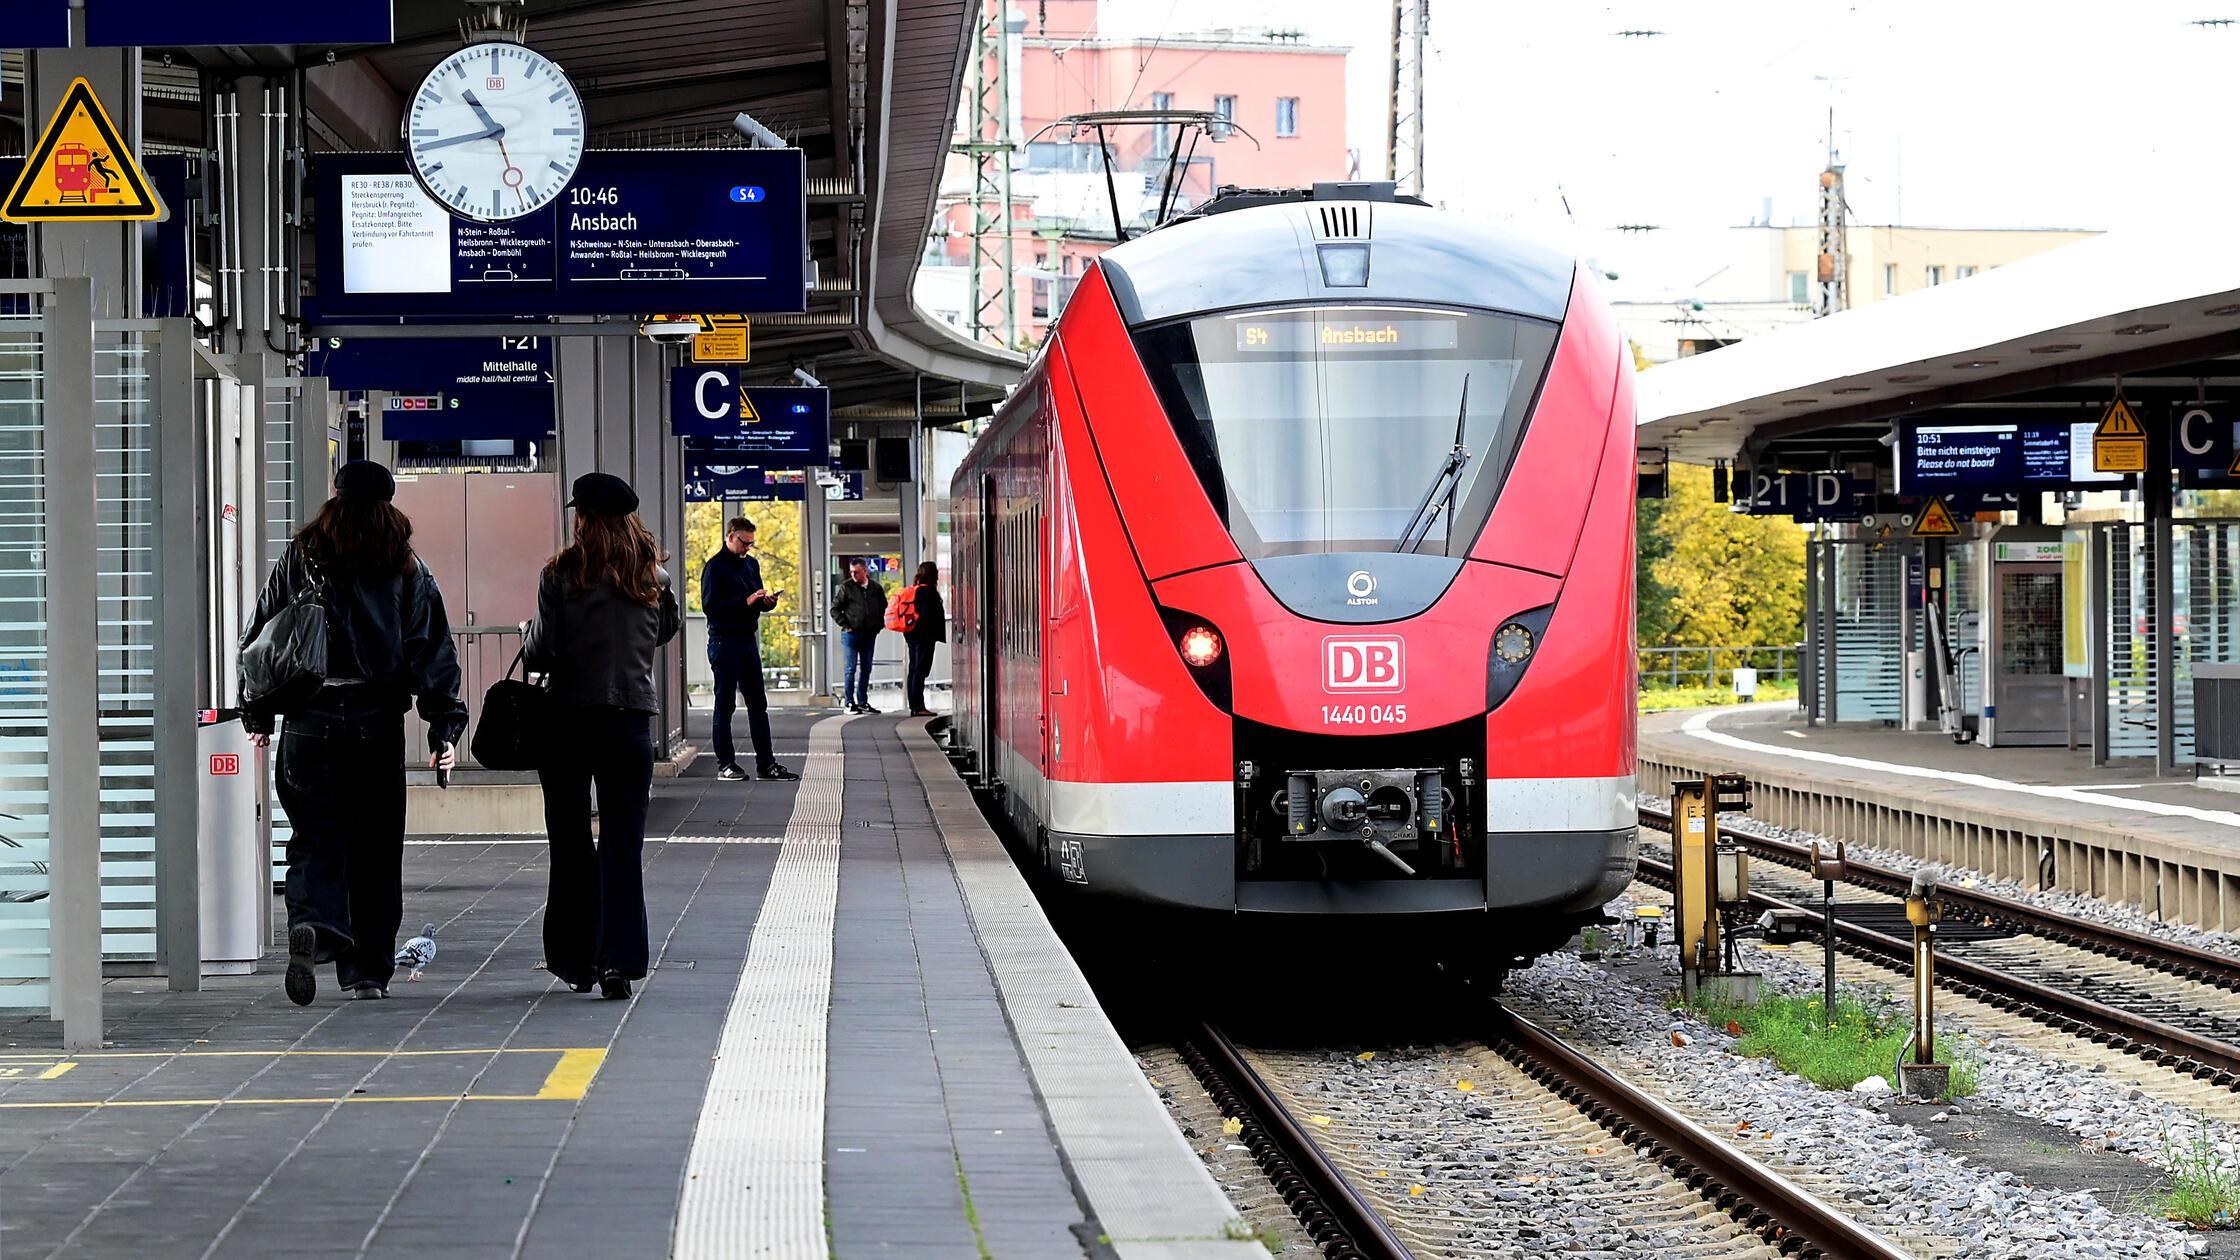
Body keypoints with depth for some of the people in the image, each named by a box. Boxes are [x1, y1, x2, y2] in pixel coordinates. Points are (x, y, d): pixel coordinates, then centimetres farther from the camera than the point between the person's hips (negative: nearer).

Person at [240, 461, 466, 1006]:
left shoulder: (300, 558, 4)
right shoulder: (407, 569, 5)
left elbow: (261, 638, 6)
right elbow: (434, 650, 1)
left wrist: (258, 716, 14)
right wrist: (444, 727, 1)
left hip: (309, 721, 0)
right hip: (378, 724, 0)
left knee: (315, 837, 3)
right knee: (376, 844, 8)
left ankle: (310, 923, -25)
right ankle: (369, 971, 12)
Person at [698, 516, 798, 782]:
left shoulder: (751, 564, 15)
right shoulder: (715, 566, -9)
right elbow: (710, 606, -17)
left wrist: (767, 601, -1)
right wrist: (745, 602, -23)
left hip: (748, 639, 7)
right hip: (724, 640, -7)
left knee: (758, 703, 7)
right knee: (725, 704, -1)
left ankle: (766, 763, 11)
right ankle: (725, 764, 3)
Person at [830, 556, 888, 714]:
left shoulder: (876, 588, 6)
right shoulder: (846, 587, -4)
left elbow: (883, 607, 20)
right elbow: (835, 608, -1)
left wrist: (878, 625, 8)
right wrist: (844, 625, -8)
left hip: (869, 634, 4)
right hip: (851, 634, -4)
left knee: (866, 669, 10)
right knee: (850, 669, -3)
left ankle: (863, 702, 18)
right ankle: (849, 703, 0)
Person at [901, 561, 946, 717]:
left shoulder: (913, 590, 14)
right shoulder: (927, 590, -13)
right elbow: (928, 615, -19)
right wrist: (931, 635, -18)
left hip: (912, 634, 9)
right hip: (924, 635, -9)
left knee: (914, 670, 11)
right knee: (920, 671, -9)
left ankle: (914, 706, 13)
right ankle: (918, 706, -11)